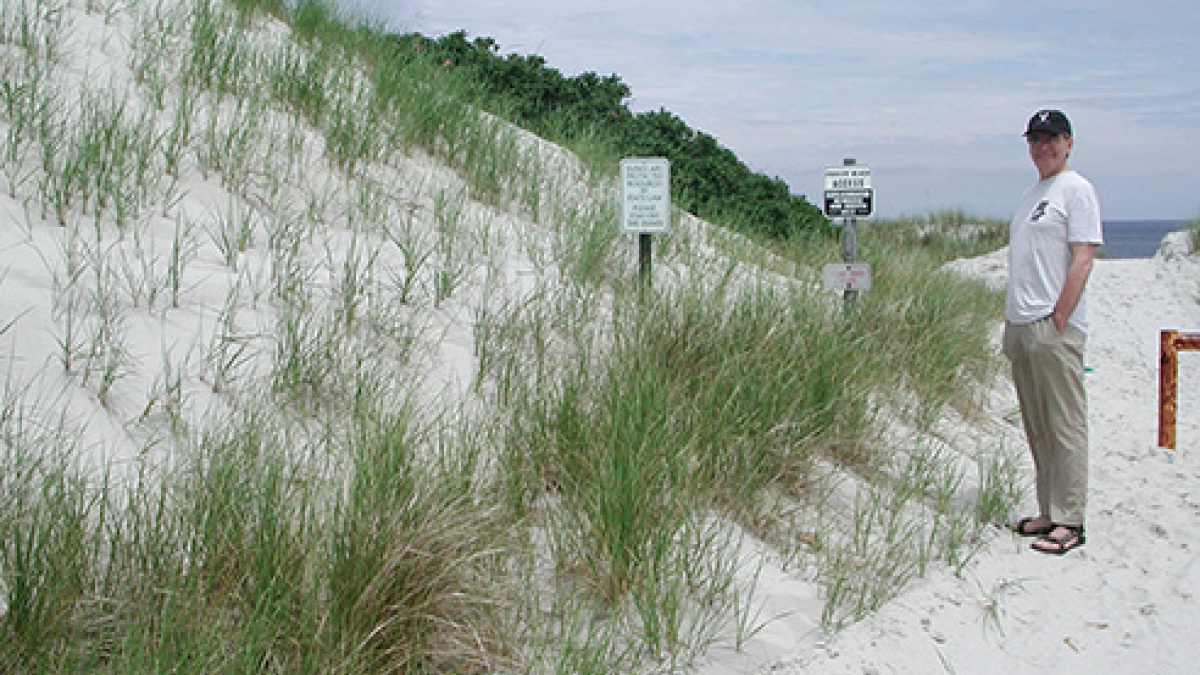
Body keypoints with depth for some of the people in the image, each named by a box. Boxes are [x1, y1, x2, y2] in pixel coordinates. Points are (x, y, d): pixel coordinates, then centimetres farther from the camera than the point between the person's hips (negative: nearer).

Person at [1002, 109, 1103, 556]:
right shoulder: (1031, 195, 20)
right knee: (1037, 428, 11)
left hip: (1055, 327, -9)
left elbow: (1083, 258, -12)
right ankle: (1049, 513, 17)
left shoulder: (1076, 190, -5)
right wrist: (1012, 318, 14)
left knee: (1065, 425, -6)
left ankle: (1070, 522, -3)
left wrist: (1058, 318, -17)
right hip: (1020, 326, 9)